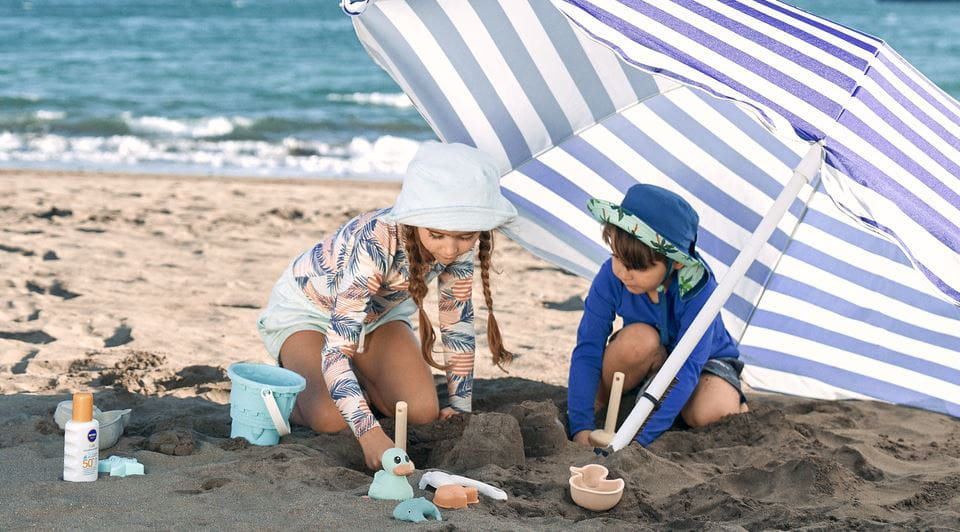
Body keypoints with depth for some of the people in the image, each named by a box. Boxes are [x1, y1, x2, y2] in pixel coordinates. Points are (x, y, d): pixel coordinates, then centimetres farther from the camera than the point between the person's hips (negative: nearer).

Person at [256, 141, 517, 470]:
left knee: (423, 411, -16)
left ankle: (357, 377, 13)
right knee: (331, 418, -28)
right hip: (306, 308, -5)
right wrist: (369, 432, -54)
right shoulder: (375, 243, -42)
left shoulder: (459, 245, -25)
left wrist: (461, 406, -9)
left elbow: (458, 323, -8)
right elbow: (336, 349, -44)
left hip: (378, 310, 5)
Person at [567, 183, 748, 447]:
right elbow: (588, 349, -25)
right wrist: (580, 427, -35)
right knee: (639, 338, -35)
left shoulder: (698, 289, -35)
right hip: (651, 360, 2)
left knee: (710, 413, -34)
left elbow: (688, 367, -38)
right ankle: (601, 398, -7)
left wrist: (639, 438, -45)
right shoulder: (610, 277, -28)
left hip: (704, 358, -2)